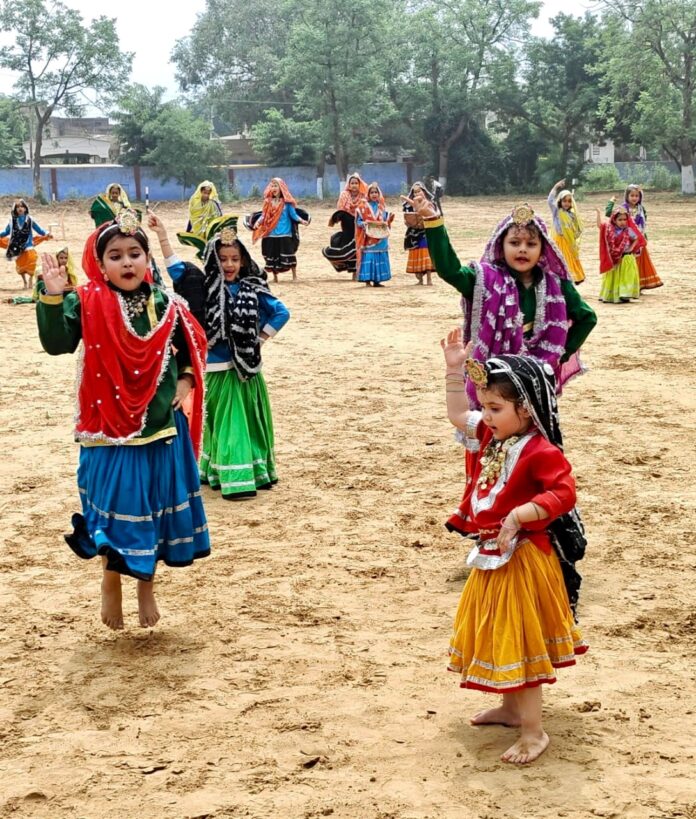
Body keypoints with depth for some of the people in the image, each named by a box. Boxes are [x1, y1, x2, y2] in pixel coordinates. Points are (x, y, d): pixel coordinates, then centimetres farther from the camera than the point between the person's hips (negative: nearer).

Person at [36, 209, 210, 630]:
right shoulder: (87, 303, -8)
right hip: (110, 430, -3)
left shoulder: (166, 305, 0)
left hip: (161, 428, 3)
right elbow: (56, 342, -21)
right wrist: (53, 297, -32)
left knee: (156, 509, 12)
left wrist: (186, 380, 0)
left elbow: (193, 345, 15)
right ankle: (112, 579, 29)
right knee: (116, 507, 3)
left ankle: (147, 585, 33)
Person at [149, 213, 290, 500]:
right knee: (227, 423, 0)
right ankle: (234, 479, 1)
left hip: (248, 366, 2)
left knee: (252, 421, 10)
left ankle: (257, 471, 22)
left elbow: (281, 313, 5)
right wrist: (162, 237, -23)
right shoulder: (206, 287, -3)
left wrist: (260, 338, -2)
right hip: (219, 369, -2)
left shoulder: (253, 289, 1)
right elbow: (177, 270, -13)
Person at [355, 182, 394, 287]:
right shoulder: (363, 207, 2)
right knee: (368, 258, -9)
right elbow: (358, 222, -1)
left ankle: (377, 281, 9)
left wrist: (388, 221, -9)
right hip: (368, 238, -4)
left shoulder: (382, 207, 13)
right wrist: (367, 224, -17)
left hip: (380, 239, 4)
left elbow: (386, 222, 12)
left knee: (380, 258, 3)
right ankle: (367, 281, -6)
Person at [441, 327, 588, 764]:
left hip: (521, 557, -9)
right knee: (498, 636, 20)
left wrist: (520, 514, -34)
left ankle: (534, 732, 6)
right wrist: (456, 370, 6)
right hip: (491, 555, 9)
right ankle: (511, 708, 37)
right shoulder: (490, 438, 4)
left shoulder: (540, 452, -21)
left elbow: (564, 494, -28)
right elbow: (459, 416, 14)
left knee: (517, 640, -3)